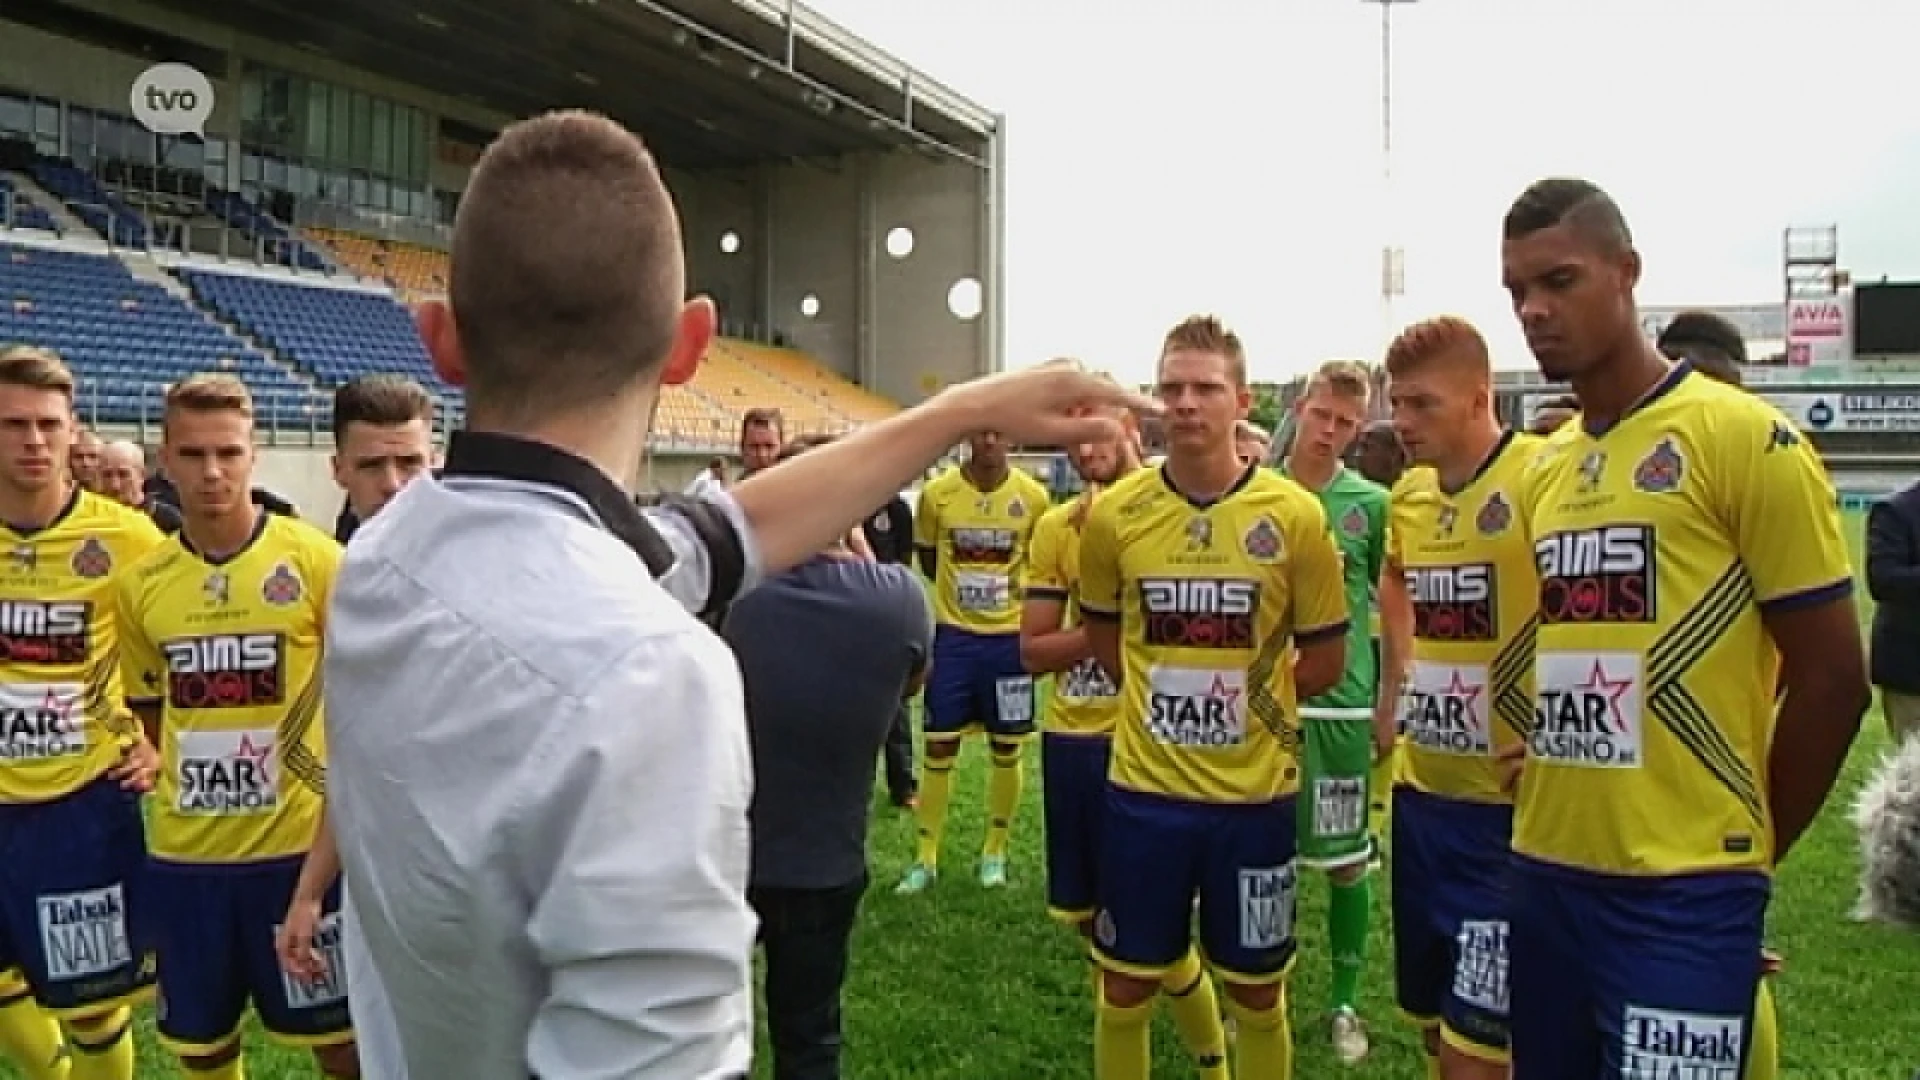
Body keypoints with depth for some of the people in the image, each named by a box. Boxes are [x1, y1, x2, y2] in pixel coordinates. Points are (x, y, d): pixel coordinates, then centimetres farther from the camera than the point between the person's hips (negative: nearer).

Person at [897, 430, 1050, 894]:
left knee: (1007, 749, 9)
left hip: (1010, 637, 0)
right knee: (938, 747, 4)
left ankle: (995, 851, 25)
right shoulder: (937, 492, -7)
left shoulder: (1033, 497, -8)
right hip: (953, 635, 0)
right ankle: (926, 857, 16)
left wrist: (1004, 591, 4)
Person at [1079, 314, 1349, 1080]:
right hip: (1144, 788, 1)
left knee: (1258, 995, 14)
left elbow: (1325, 660, 2)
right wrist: (1162, 698, 2)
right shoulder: (1114, 514, -5)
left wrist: (1252, 697, -1)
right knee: (1125, 990, 13)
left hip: (1253, 793, -1)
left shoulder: (1295, 516, -8)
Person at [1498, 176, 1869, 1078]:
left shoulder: (1745, 439, -9)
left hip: (1681, 892, -6)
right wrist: (1550, 779, 7)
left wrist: (1745, 852, 1)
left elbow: (1831, 678, -7)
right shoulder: (1542, 469, 11)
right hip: (1545, 870, 6)